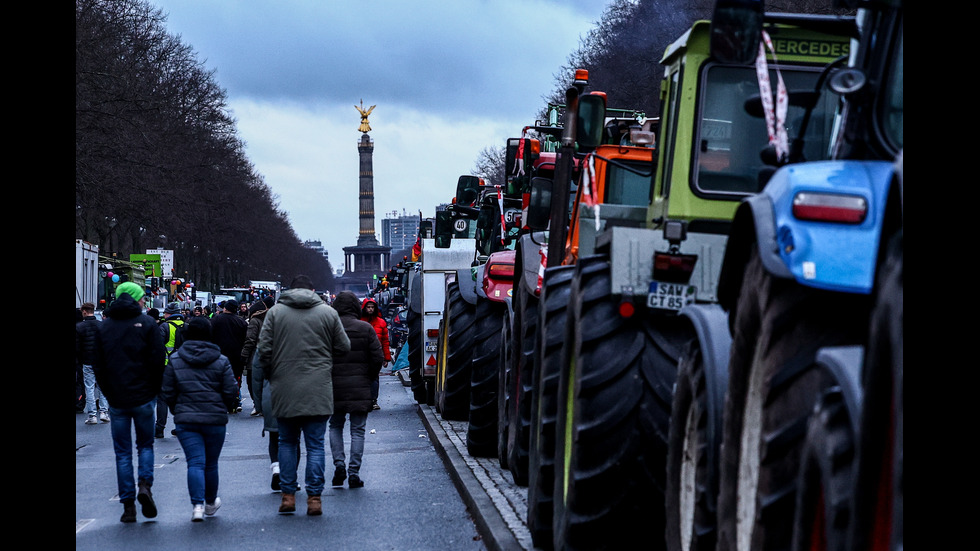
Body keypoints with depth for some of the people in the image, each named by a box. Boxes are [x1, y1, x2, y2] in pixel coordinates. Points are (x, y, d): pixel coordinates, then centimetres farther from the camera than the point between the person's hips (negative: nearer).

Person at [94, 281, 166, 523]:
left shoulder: (104, 326, 6)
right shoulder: (147, 323, -4)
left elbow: (99, 366, 7)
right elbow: (158, 361, -8)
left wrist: (108, 393, 13)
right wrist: (155, 390, 3)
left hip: (116, 399, 2)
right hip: (143, 397, -2)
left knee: (122, 451, 7)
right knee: (145, 444, 14)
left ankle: (128, 505, 3)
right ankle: (145, 484, -10)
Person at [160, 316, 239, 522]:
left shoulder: (175, 360, 1)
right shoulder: (221, 361, -1)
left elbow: (167, 392, 2)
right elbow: (231, 392, -3)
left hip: (185, 420, 0)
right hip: (215, 419, 0)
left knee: (195, 462, -3)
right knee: (211, 463, 14)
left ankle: (197, 505, -18)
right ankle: (210, 503, 30)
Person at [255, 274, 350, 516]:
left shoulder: (275, 312, 2)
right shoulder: (328, 313, 2)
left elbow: (264, 351, -1)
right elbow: (344, 347, 5)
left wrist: (272, 376, 13)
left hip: (284, 390, 1)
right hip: (318, 391, -1)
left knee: (287, 442, 14)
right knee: (315, 445, 4)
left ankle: (287, 496, 11)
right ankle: (314, 498, 1)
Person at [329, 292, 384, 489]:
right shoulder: (366, 328, -3)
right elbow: (378, 358, -4)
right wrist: (370, 377, 12)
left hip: (334, 388, 1)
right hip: (360, 389, -1)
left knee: (335, 426, 18)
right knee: (358, 430, 5)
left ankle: (339, 464, 2)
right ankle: (354, 473, 2)